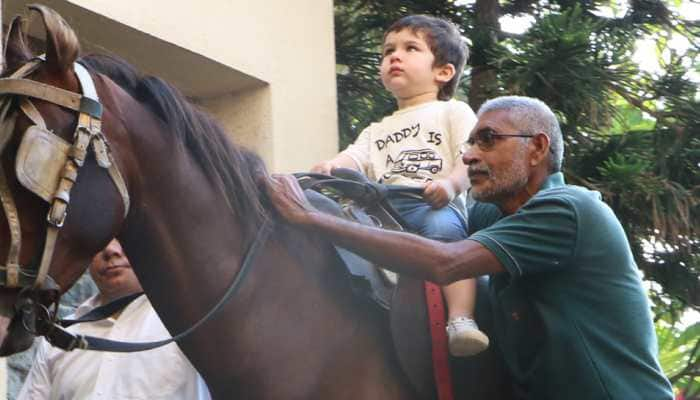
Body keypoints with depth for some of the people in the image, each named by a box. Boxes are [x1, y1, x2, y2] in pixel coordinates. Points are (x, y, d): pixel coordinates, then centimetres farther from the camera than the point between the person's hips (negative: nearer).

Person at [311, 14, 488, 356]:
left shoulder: (453, 113, 20)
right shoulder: (378, 131, 35)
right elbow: (355, 158, 16)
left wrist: (451, 183, -19)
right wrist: (330, 166, -9)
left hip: (436, 206, -5)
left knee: (442, 226, -38)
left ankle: (461, 319, -49)